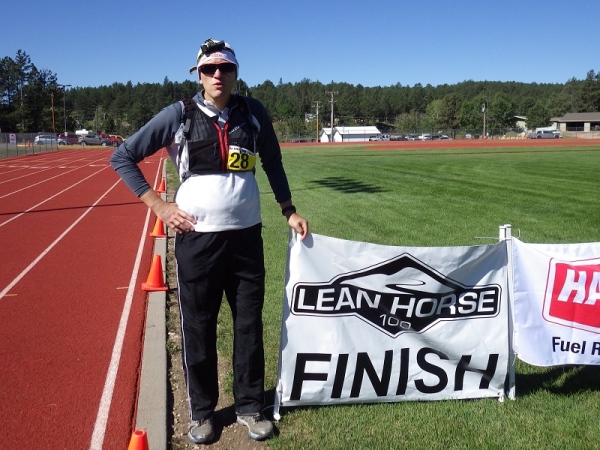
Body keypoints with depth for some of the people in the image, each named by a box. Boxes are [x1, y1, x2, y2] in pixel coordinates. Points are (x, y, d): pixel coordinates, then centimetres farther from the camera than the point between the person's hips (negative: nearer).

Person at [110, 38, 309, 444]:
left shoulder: (253, 113, 3)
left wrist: (288, 210, 11)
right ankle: (202, 411, 26)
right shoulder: (179, 115, -4)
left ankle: (250, 407, 26)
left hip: (246, 236, 2)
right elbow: (122, 157, 1)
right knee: (198, 329, 7)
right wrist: (158, 205, -5)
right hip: (196, 237, -2)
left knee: (250, 325, 9)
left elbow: (272, 162, 17)